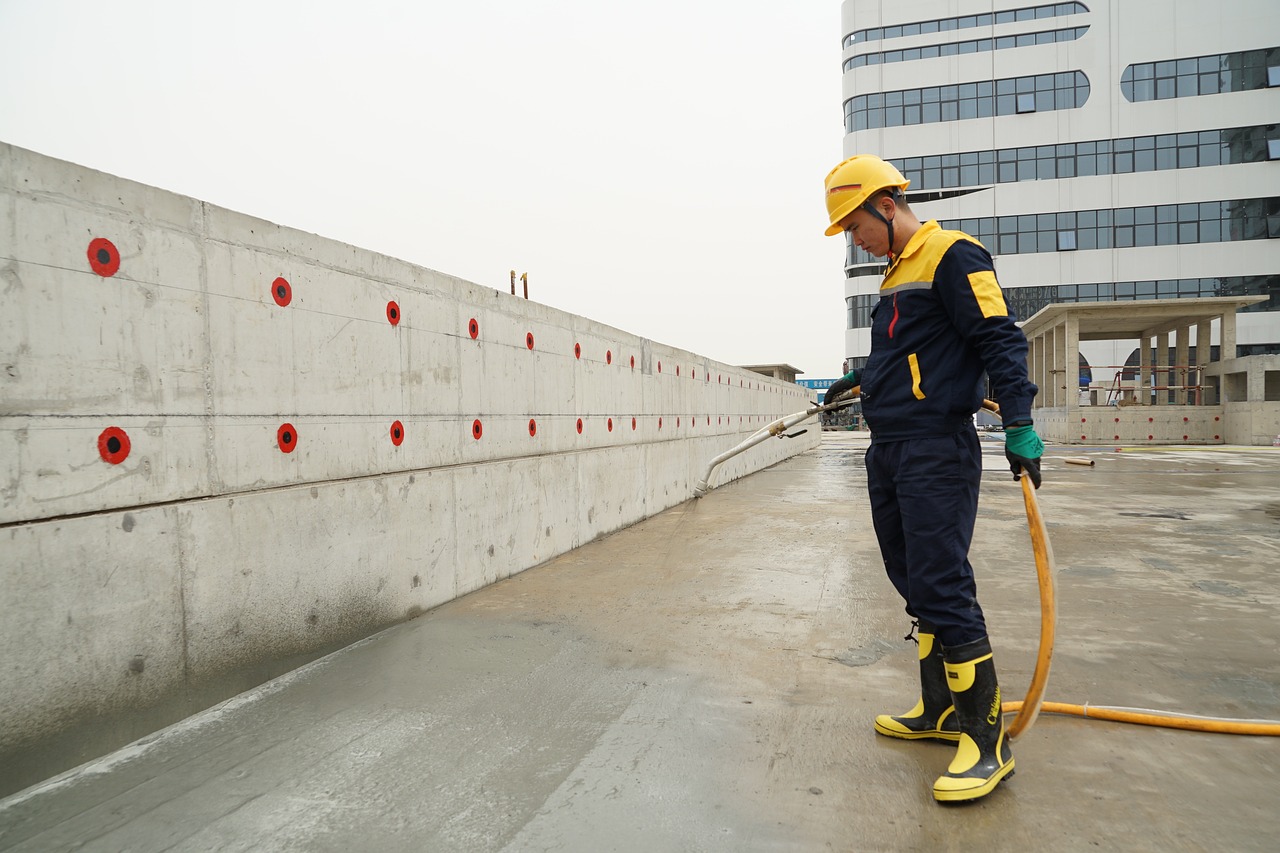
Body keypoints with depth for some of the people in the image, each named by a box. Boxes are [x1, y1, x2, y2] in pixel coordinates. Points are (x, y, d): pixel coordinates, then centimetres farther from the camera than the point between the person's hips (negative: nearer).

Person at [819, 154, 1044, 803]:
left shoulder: (953, 255, -7)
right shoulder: (898, 273, 21)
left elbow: (1000, 339, -15)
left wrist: (1019, 425, -21)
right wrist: (861, 377, 39)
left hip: (937, 453, -9)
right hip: (888, 453, 10)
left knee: (944, 590, -9)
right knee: (917, 588, 13)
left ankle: (988, 739, 5)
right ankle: (940, 712, 26)